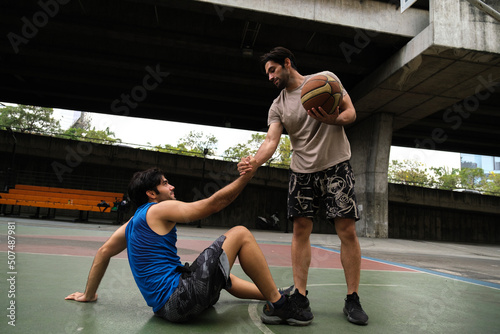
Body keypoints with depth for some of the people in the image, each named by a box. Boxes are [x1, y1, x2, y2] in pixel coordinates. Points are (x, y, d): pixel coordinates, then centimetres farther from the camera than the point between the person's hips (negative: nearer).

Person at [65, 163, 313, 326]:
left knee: (226, 278, 32)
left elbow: (104, 252, 21)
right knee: (240, 234, -9)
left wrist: (89, 294, 29)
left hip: (166, 305, 10)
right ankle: (278, 306, -4)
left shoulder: (133, 223, 18)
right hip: (178, 301, -10)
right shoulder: (160, 209, -8)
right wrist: (247, 174, -9)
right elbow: (214, 203, -12)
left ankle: (273, 294, 35)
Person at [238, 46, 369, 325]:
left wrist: (332, 119, -26)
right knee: (301, 231, -1)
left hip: (336, 166, -3)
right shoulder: (278, 106, 7)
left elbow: (351, 112, -2)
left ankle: (353, 300, 8)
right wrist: (254, 162, -26)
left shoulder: (326, 79, 2)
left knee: (347, 231, -5)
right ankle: (300, 296, 8)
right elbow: (271, 140, -5)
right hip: (302, 172, 3)